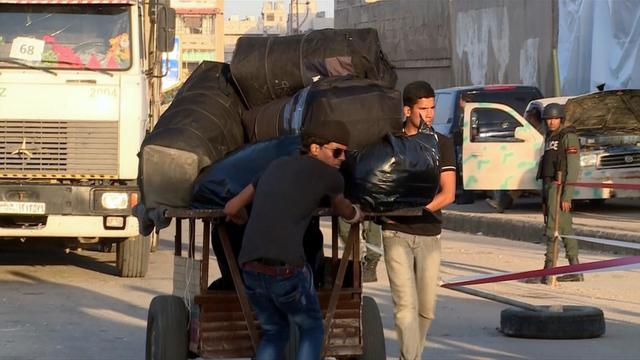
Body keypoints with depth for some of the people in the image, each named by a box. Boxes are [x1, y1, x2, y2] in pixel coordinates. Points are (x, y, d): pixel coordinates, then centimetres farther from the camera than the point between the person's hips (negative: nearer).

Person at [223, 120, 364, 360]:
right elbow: (344, 211, 26)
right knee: (311, 329, 19)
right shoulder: (329, 175, 3)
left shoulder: (276, 167, 21)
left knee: (274, 333, 25)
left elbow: (231, 209, 26)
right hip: (286, 268, -5)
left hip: (251, 268, 6)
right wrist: (357, 215, 49)